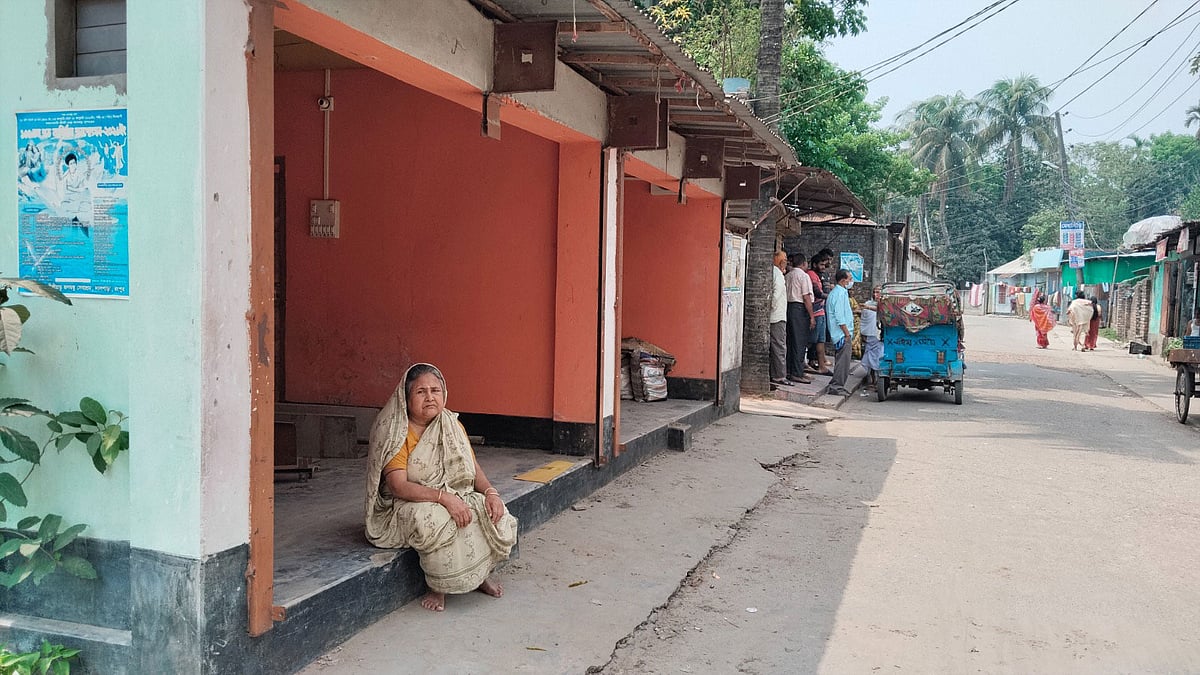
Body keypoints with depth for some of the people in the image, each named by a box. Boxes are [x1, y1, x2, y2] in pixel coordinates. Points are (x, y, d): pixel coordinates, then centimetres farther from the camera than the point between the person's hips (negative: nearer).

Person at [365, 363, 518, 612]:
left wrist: (490, 492, -16)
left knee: (493, 513, -21)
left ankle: (481, 573, 4)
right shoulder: (396, 434, -13)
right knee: (436, 519, -38)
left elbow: (473, 469, 6)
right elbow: (398, 486, -23)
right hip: (406, 506, -5)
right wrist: (443, 497, -35)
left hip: (454, 498, 5)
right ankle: (439, 586, -14)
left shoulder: (453, 427, 7)